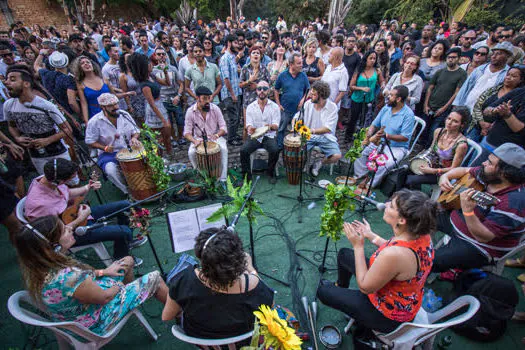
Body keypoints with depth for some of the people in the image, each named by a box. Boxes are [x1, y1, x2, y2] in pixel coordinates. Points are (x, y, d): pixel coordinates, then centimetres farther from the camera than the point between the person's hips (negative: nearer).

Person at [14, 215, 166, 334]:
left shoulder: (36, 268, -17)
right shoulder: (67, 278, -44)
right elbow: (104, 297, -26)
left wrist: (103, 272, 3)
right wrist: (118, 285, -5)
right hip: (97, 323, -8)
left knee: (128, 260, 17)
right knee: (155, 278, 1)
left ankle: (128, 290, 45)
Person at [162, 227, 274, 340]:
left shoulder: (185, 279, -36)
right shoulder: (252, 285, -37)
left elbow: (166, 318, -16)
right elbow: (270, 304, -12)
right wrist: (250, 266, -3)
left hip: (196, 337, 1)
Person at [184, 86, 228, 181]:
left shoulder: (215, 109, -10)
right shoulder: (190, 111, -10)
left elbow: (223, 127, -7)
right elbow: (187, 132, -9)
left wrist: (217, 135, -30)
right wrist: (194, 141, -30)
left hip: (215, 137, 0)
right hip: (198, 138, 0)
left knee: (223, 149, -30)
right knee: (191, 152, -27)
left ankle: (223, 179, -21)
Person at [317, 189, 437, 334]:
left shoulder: (393, 254, -43)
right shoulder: (422, 234, -17)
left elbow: (365, 287, -26)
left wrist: (358, 246, -22)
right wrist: (371, 236, 1)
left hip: (388, 317, -7)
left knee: (323, 291, 3)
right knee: (344, 253, 20)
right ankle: (340, 286, 49)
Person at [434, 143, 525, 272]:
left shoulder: (512, 203, -31)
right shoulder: (488, 176, -9)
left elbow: (482, 236, -34)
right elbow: (464, 171, 12)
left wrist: (468, 211, -49)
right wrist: (445, 176, -8)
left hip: (478, 247, -8)